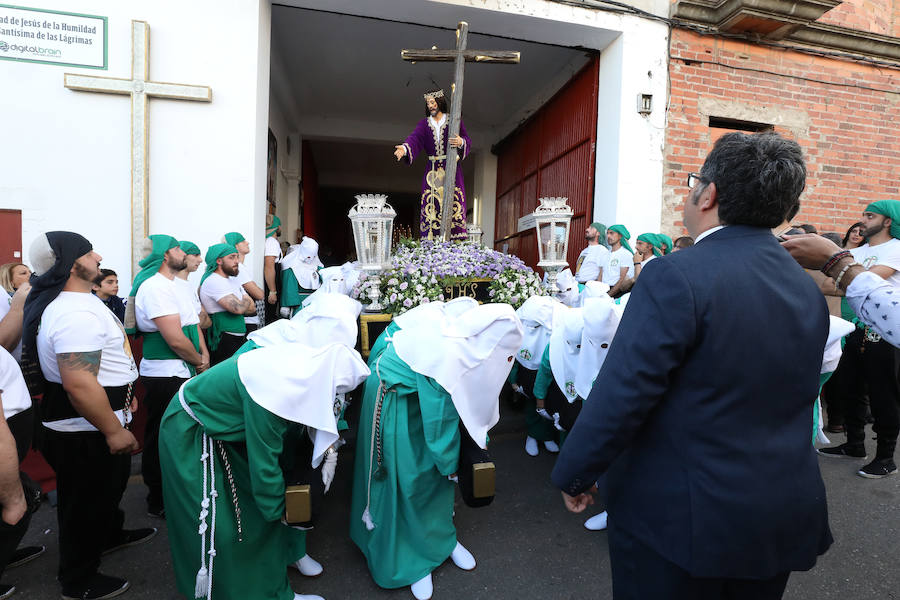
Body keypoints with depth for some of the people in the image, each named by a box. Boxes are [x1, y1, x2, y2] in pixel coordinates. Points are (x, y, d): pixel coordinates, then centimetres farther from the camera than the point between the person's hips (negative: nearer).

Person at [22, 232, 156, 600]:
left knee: (108, 487, 29)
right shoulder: (76, 314, -29)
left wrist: (123, 392, 23)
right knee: (86, 504, 9)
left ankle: (111, 535, 53)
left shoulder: (76, 301, 8)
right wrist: (113, 431, -27)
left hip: (89, 426, 11)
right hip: (84, 433, -10)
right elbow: (80, 384, -34)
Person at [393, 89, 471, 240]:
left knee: (454, 204, -12)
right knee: (431, 205, -7)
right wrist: (404, 148, -27)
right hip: (432, 170, 2)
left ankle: (457, 242, -14)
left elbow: (468, 142, 3)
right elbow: (415, 138, -5)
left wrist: (461, 142, -21)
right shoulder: (424, 123, 14)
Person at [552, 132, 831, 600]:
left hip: (680, 516, -7)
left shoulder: (677, 276, -24)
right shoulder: (809, 288, 2)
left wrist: (573, 474, -10)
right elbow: (791, 397, 12)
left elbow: (621, 395, -24)